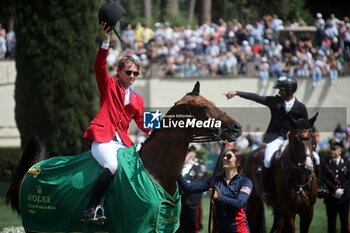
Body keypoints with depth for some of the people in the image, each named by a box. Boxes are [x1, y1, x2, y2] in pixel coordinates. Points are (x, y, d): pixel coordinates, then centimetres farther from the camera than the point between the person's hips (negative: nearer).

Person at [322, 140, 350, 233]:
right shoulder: (326, 163, 3)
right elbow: (325, 179, -5)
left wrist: (342, 189, -16)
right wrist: (335, 189, -17)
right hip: (331, 197, -1)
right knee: (331, 221, 2)